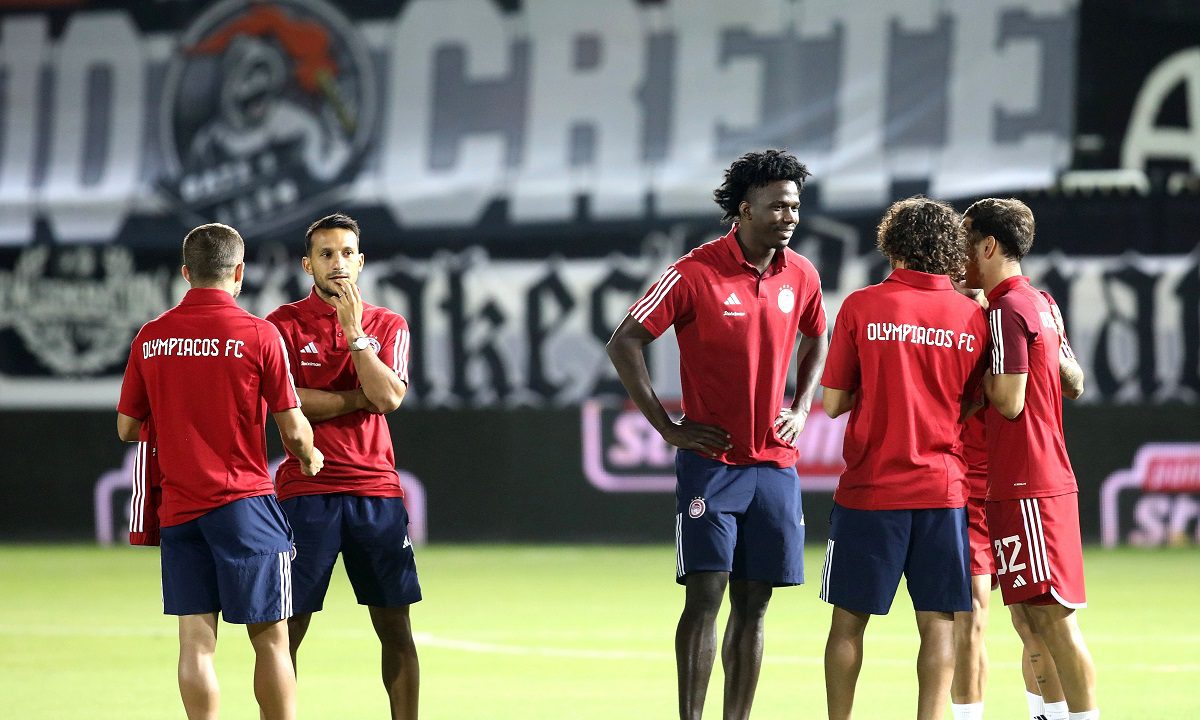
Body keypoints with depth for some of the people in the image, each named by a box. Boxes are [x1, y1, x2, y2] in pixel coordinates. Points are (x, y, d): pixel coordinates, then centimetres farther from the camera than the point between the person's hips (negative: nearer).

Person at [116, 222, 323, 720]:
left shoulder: (150, 337, 3)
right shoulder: (259, 335, -8)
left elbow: (127, 428, 9)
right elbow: (293, 429, -7)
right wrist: (309, 458, 15)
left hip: (178, 506, 4)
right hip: (244, 501, -4)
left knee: (195, 639, 3)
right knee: (270, 637, 3)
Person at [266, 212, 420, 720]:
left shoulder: (387, 325, 10)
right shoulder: (285, 324, 3)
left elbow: (389, 396, -6)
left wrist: (354, 331, -8)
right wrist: (357, 399, -7)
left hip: (377, 491, 3)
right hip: (307, 491, -3)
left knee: (396, 628, 4)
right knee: (287, 629, -3)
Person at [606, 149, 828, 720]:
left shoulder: (801, 276, 5)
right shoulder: (697, 272, -11)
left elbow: (815, 344, 25)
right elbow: (623, 344, -7)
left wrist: (800, 410, 10)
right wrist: (667, 426, -9)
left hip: (775, 463, 5)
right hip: (711, 458, -5)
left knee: (752, 605, 7)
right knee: (705, 595, -11)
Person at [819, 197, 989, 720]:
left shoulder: (862, 306, -6)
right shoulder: (972, 316, 0)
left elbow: (833, 403, -3)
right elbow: (971, 406, 8)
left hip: (870, 488, -1)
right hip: (942, 489, 1)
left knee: (849, 619, 7)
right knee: (938, 623, 4)